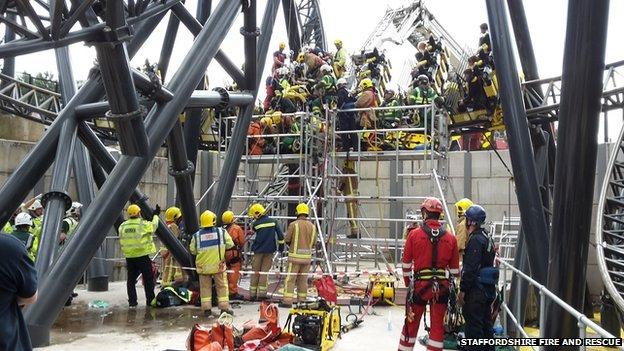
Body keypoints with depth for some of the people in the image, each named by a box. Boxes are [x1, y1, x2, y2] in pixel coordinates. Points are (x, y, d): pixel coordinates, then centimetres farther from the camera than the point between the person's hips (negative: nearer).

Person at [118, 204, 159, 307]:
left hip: (129, 256, 5)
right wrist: (156, 215, 21)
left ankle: (132, 301, 13)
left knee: (131, 279, 11)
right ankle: (150, 300, 8)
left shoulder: (122, 226, 5)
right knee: (148, 279, 5)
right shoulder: (143, 224, -10)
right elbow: (154, 225, 7)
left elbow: (122, 240, 12)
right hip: (142, 256, -5)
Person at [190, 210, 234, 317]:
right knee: (222, 286, 10)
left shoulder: (196, 235, -7)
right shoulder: (221, 232, -9)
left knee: (205, 287, 12)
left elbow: (193, 250, 1)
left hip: (203, 265, 1)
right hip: (218, 265, -1)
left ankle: (206, 309, 14)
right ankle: (224, 307, 13)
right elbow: (230, 244, -4)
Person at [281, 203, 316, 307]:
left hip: (295, 255, -4)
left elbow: (287, 239, -5)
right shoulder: (312, 226, 4)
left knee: (290, 279, -1)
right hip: (307, 256, 4)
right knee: (303, 279, 14)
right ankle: (301, 300, 18)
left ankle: (287, 301, -4)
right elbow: (314, 243, 7)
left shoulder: (293, 224, -9)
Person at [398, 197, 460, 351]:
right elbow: (454, 270, 5)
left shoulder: (414, 234, -7)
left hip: (419, 284, -1)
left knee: (411, 323, 13)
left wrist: (408, 283, 13)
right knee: (438, 325, 11)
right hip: (442, 286, 1)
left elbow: (406, 265, -2)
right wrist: (452, 286, 21)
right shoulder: (451, 238, -1)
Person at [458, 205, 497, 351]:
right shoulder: (487, 237, 14)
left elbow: (470, 268, -22)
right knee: (485, 321, 18)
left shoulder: (475, 240, -17)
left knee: (473, 324, -4)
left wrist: (462, 291, -18)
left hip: (477, 289, -10)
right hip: (489, 287, 10)